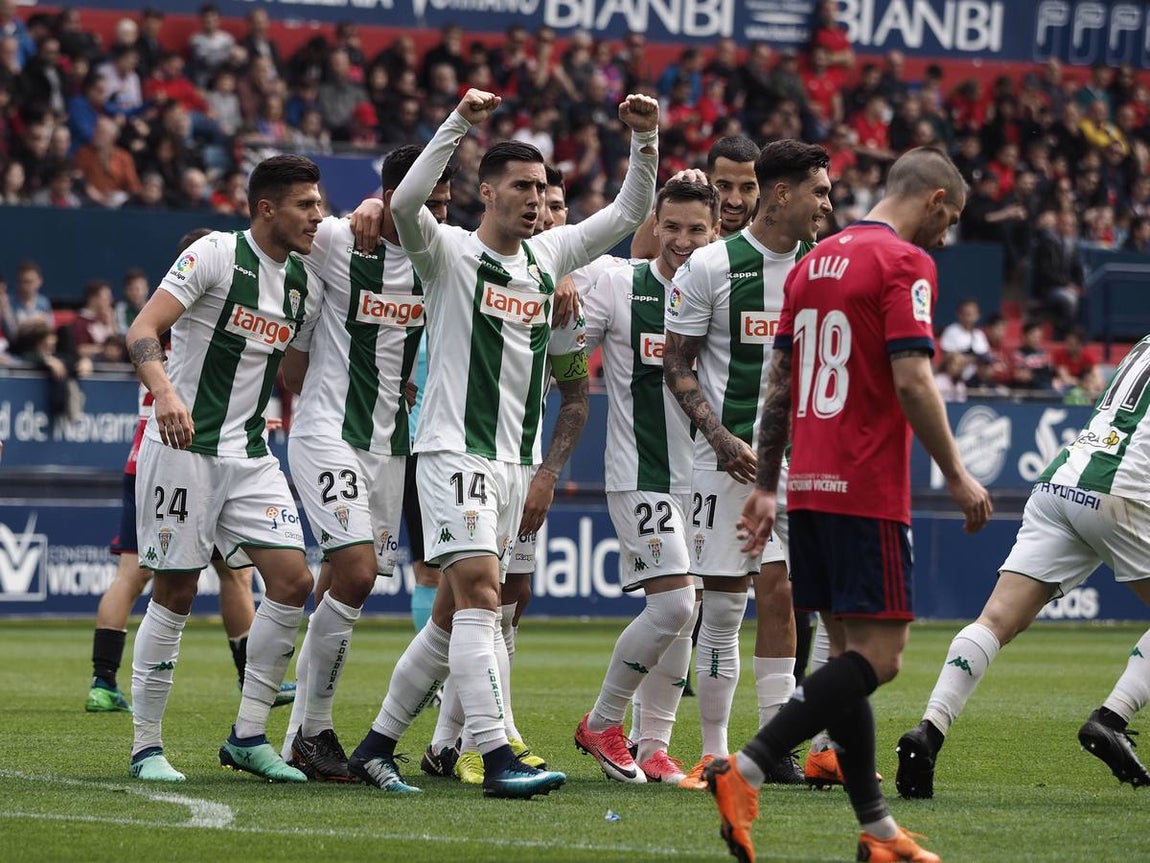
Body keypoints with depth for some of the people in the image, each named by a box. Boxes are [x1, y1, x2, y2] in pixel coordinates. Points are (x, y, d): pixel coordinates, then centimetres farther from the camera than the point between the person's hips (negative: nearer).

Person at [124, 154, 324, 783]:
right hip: (183, 446, -7)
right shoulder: (216, 254, -10)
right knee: (175, 592, -3)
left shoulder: (303, 283, 10)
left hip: (250, 456, 7)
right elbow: (143, 329, -17)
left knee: (292, 579, -4)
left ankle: (247, 737, 5)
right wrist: (164, 391, -34)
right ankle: (146, 746, 7)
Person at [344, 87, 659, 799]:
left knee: (454, 615, 10)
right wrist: (460, 123, -29)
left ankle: (377, 746, 19)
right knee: (480, 595, -18)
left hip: (517, 459, 7)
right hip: (455, 449, -7)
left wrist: (646, 140, 2)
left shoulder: (549, 256, 13)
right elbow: (406, 202, -24)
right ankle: (497, 758, -25)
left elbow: (629, 213, 17)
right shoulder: (450, 252, -4)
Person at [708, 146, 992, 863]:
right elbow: (912, 381, -17)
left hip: (809, 486, 9)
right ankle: (746, 771, -20)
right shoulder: (906, 263, -8)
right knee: (879, 655, -8)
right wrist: (957, 474, -9)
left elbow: (779, 383, 17)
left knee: (851, 650, 10)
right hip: (868, 490, -9)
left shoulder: (815, 262, 16)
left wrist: (767, 486, 19)